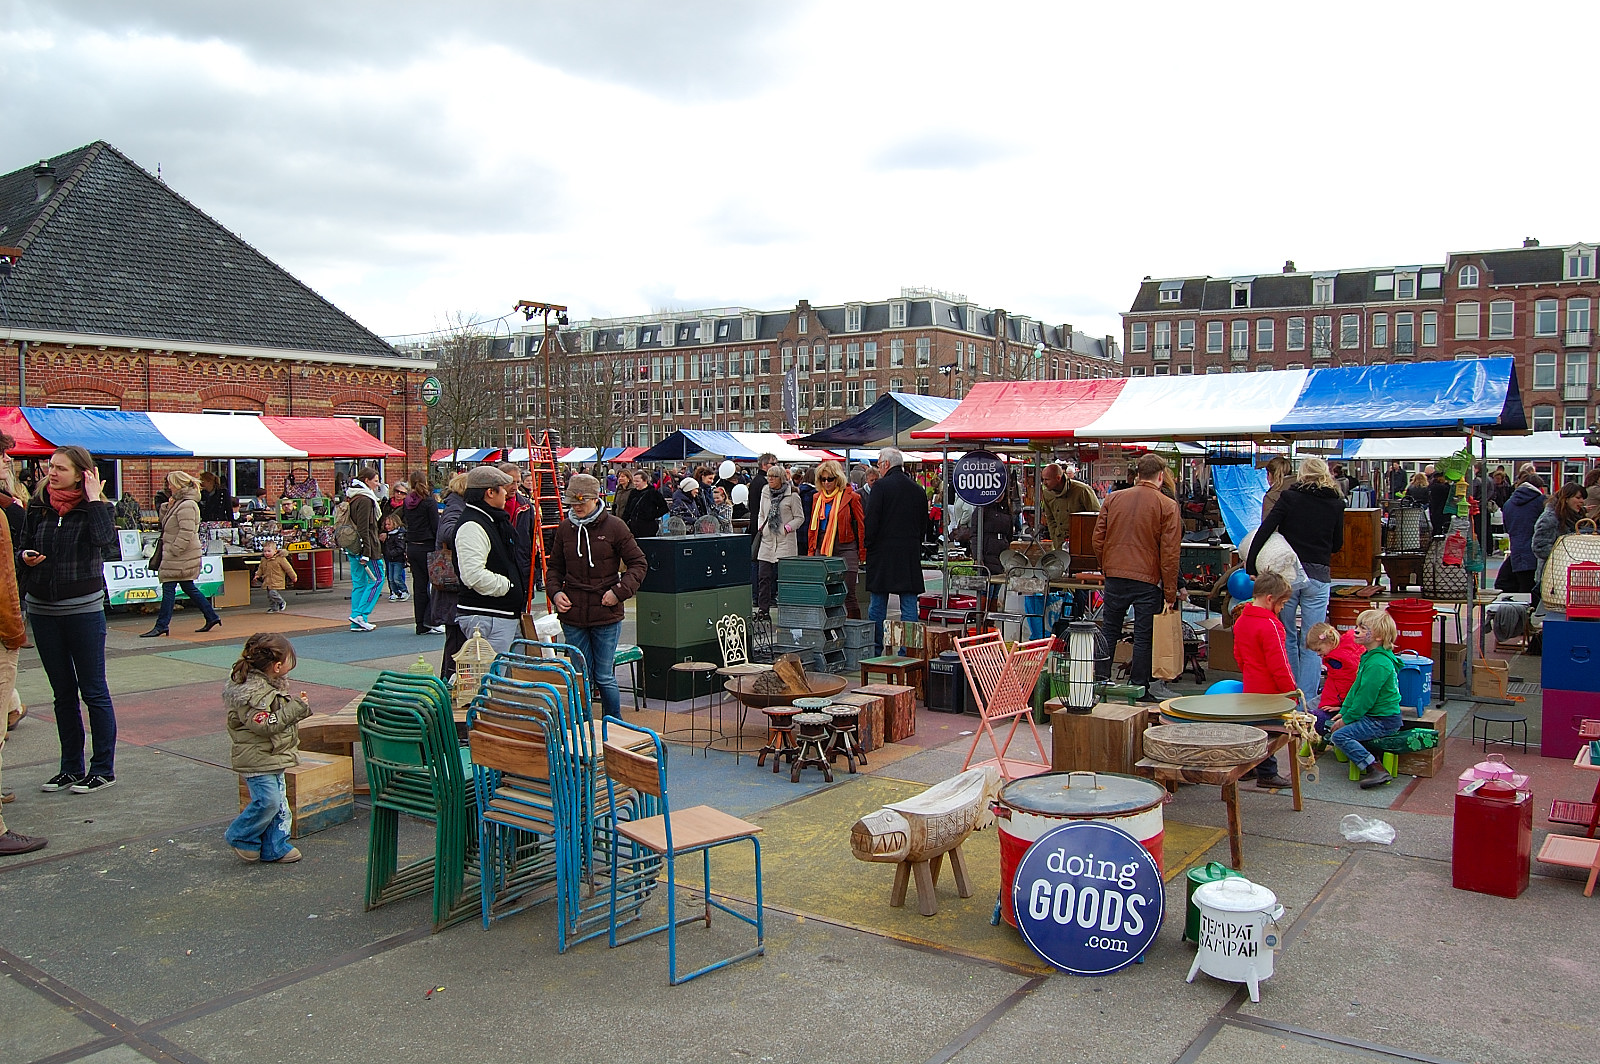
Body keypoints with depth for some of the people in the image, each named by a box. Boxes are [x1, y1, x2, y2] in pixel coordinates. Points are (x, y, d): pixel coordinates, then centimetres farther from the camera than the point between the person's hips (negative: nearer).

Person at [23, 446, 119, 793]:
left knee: (94, 690, 1)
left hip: (83, 610, -5)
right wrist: (25, 556, -6)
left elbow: (106, 543, -26)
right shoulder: (38, 507, 6)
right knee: (63, 692, 13)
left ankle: (103, 768, 10)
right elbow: (25, 549, 16)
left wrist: (95, 500, -20)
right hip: (42, 609, 5)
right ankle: (71, 768, 22)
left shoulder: (92, 508, -7)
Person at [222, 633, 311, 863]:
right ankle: (240, 836, 12)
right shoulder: (250, 691, -23)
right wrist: (296, 708, -23)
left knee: (279, 802, 11)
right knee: (267, 801, -11)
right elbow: (265, 725, -27)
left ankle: (274, 848, 20)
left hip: (274, 756, 10)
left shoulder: (272, 683, 9)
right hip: (257, 760, -10)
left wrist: (299, 704, 8)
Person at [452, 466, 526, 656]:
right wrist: (506, 586, -14)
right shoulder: (472, 527, -17)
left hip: (506, 615, 11)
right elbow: (474, 575, -26)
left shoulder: (497, 521, 18)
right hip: (484, 618, -11)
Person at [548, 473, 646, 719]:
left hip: (606, 616, -3)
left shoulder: (614, 526, -4)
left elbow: (639, 564, 0)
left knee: (605, 678, 2)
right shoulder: (565, 528, 6)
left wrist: (620, 591, -12)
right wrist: (555, 592, 0)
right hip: (573, 616, 3)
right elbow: (556, 567, 18)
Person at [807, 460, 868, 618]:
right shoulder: (818, 498, 14)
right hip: (822, 548, 5)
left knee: (847, 593, -6)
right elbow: (812, 526, 21)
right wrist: (811, 550, 14)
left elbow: (861, 524, 0)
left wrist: (862, 552, -3)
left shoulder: (850, 496, -1)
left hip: (845, 548, -5)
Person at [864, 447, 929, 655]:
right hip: (911, 555, 4)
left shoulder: (881, 486, -7)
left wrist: (868, 547, -1)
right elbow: (924, 524, 13)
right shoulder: (918, 490, 9)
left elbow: (871, 522, -11)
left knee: (877, 605, 4)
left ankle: (874, 651, 7)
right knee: (909, 605, 5)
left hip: (883, 554, -4)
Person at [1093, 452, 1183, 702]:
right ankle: (1139, 686, 10)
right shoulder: (1167, 506, -6)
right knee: (1144, 635, 5)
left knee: (1109, 630, 14)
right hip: (1148, 580, -3)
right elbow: (1169, 553, -7)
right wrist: (1170, 593, -3)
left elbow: (1098, 539, 7)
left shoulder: (1113, 499, 4)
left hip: (1115, 576, 3)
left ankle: (1100, 679, 18)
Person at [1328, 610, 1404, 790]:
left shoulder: (1378, 664, -23)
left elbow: (1365, 698, -22)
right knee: (1330, 726, 13)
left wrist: (1346, 719, -13)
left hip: (1384, 721, -11)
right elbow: (1356, 688, 15)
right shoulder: (1369, 657, 10)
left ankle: (1376, 770, -20)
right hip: (1373, 715, 11)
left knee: (1339, 735, -20)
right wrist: (1343, 712, 8)